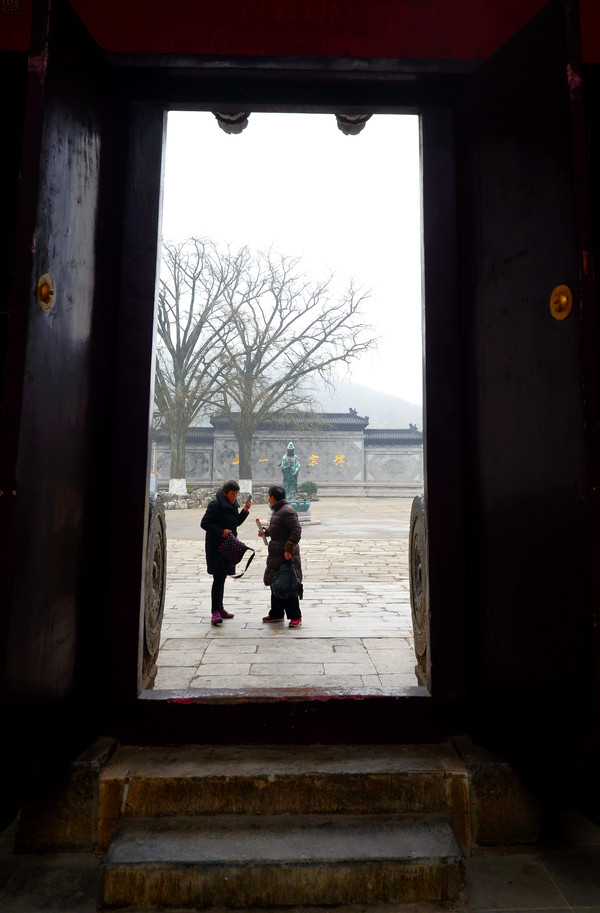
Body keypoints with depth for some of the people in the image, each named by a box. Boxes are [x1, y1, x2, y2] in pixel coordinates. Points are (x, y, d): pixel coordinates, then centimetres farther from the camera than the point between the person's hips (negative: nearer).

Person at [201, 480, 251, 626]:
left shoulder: (233, 504, 9)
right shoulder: (216, 504, -15)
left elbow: (236, 523, 17)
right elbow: (204, 523, -15)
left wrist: (245, 511, 3)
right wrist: (221, 531, -22)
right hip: (215, 546, -8)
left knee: (222, 577, 14)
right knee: (219, 577, -11)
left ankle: (219, 609, 24)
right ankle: (215, 612, -7)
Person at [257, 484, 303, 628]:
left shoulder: (287, 511, -18)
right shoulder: (277, 510, 14)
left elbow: (296, 530, -24)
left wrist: (289, 549, -25)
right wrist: (265, 531, 18)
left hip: (286, 555, -10)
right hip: (276, 554, 10)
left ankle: (295, 616, 6)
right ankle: (277, 613, 29)